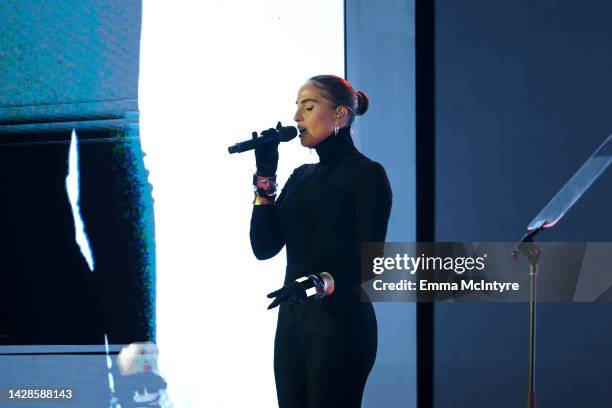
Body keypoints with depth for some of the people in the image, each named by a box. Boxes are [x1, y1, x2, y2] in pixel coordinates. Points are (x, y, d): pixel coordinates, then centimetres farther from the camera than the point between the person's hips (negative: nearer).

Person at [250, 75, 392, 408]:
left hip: (341, 320, -7)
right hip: (292, 318, 7)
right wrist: (265, 177, 1)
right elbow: (264, 247, 7)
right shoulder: (301, 176, 15)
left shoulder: (366, 174, -6)